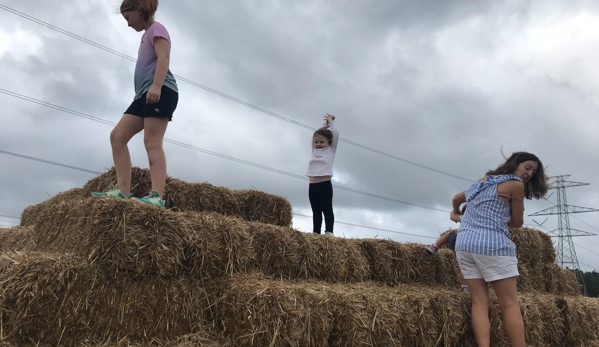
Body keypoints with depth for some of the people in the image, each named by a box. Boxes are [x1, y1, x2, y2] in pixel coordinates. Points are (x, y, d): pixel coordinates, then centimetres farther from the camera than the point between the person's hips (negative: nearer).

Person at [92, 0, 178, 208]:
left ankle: (157, 197, -27)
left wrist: (156, 86, -29)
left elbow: (163, 57, -14)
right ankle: (123, 191, -3)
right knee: (117, 136, 2)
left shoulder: (156, 29, 4)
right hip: (145, 94, 10)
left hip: (161, 91, -10)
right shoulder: (147, 35, 32)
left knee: (152, 141, -20)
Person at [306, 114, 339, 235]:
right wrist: (325, 124, 27)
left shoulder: (331, 150, 7)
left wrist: (331, 122, 13)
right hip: (312, 185, 5)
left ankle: (329, 232, -3)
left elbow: (336, 134, 1)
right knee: (316, 211, 6)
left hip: (325, 184, -4)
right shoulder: (314, 151, 17)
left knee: (327, 209, -3)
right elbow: (317, 134, 25)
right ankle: (316, 232, 7)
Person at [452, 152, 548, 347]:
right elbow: (517, 223, 7)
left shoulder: (484, 181, 22)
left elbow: (456, 198, 35)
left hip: (463, 243, 7)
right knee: (510, 304, -2)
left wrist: (455, 213, 55)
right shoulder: (516, 184, 1)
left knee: (479, 302, 0)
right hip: (492, 243, -6)